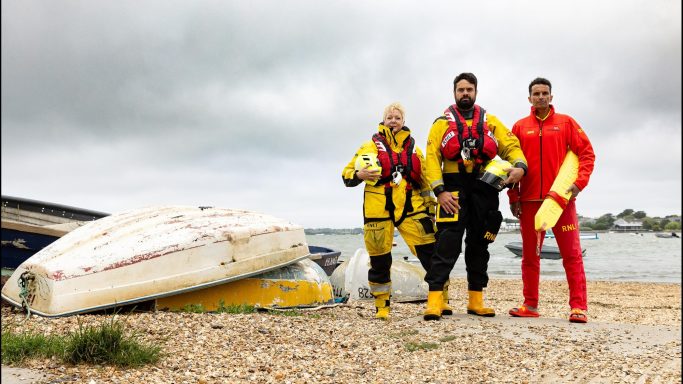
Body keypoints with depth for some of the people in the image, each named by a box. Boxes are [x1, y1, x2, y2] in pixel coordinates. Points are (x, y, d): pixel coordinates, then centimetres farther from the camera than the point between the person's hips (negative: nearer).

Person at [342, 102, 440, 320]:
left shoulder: (413, 148, 17)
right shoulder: (371, 146, 8)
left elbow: (424, 179, 22)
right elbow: (347, 174, 6)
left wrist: (430, 204, 16)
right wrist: (360, 175, -16)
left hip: (410, 207, 2)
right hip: (379, 208, -2)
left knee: (429, 250, -9)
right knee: (379, 258, 1)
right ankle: (382, 306, 15)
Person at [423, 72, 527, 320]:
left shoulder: (490, 122, 15)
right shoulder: (442, 123, 6)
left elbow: (511, 145, 8)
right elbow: (432, 158, -2)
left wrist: (520, 166, -15)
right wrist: (439, 191, -14)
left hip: (484, 190, 3)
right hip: (454, 188, -3)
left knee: (479, 245, 8)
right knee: (448, 243, -12)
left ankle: (476, 300, 16)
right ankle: (434, 300, -12)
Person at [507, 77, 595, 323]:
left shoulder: (566, 123, 6)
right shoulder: (520, 127, 9)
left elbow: (587, 153, 2)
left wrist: (579, 182, -11)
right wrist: (513, 196, 1)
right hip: (529, 199, 2)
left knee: (571, 253, -4)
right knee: (529, 254, 7)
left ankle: (578, 307, -2)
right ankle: (530, 305, 15)